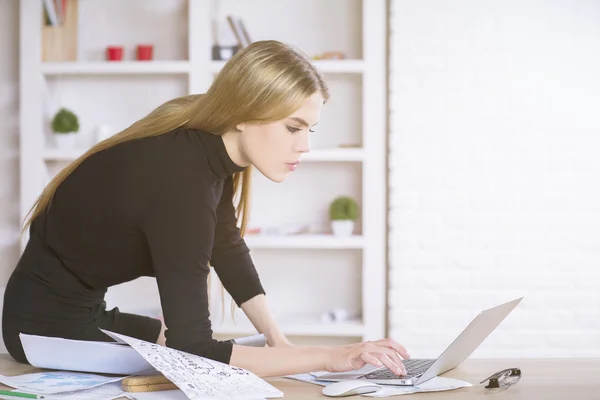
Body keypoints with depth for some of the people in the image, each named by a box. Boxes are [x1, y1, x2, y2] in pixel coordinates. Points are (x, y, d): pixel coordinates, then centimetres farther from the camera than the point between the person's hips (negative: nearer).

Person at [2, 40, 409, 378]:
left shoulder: (209, 141, -9)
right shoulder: (180, 181, -34)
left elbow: (228, 248, 5)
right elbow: (192, 349, -36)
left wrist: (278, 339, -3)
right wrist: (328, 357, -33)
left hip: (87, 313, 8)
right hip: (51, 329, -8)